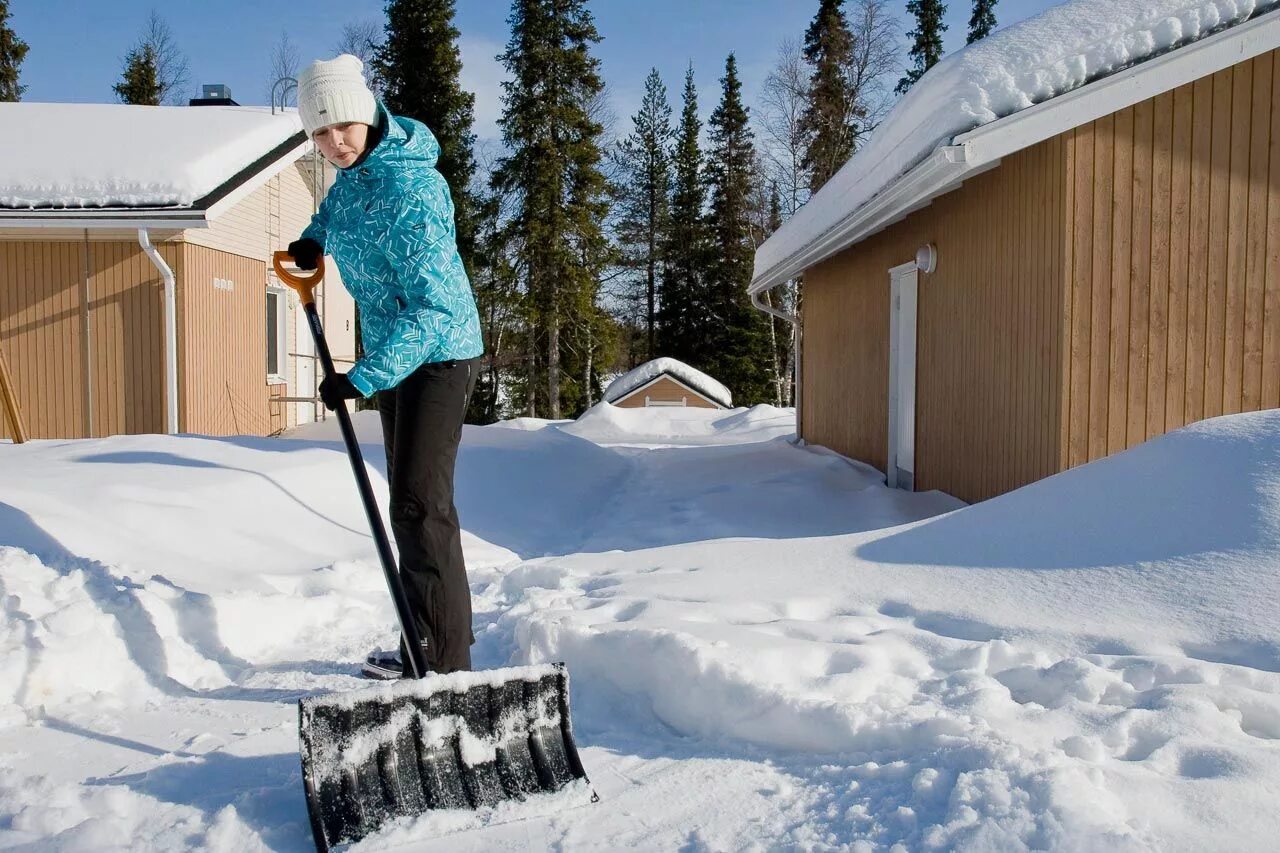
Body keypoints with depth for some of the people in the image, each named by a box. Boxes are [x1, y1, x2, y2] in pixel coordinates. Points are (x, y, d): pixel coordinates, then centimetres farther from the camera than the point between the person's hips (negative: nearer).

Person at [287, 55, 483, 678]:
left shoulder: (409, 192, -26)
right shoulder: (359, 158, 2)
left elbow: (433, 308, -30)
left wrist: (361, 378, -33)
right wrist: (317, 233, 15)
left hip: (437, 352, -10)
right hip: (393, 348, 10)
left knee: (420, 500, -14)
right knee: (407, 496, 14)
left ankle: (446, 657, -7)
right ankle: (427, 637, 26)